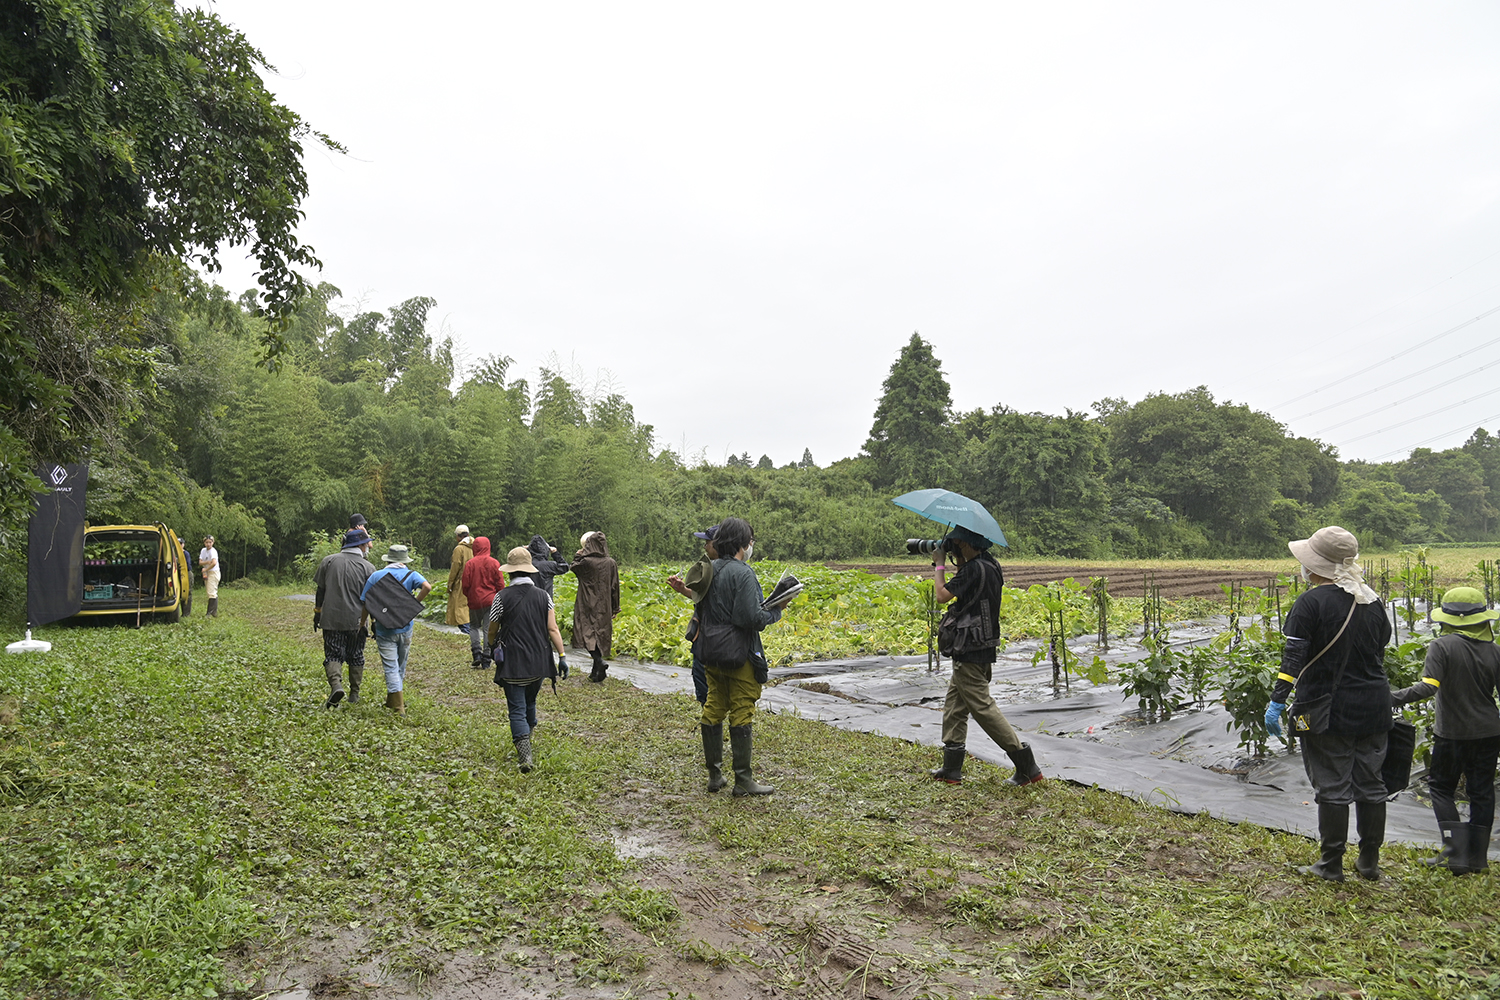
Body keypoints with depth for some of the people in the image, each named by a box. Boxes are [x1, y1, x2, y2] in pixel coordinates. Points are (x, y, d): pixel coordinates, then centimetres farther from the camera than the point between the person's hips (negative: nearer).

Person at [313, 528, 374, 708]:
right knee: (356, 657, 12)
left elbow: (320, 591, 7)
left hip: (331, 619, 0)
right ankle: (354, 693, 18)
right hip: (357, 621, 0)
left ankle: (336, 684, -22)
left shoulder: (328, 561, 2)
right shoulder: (367, 567, -3)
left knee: (333, 655, 2)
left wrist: (317, 613, 16)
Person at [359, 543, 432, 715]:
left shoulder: (376, 576, 0)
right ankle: (392, 700, 33)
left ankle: (398, 707, -8)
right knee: (401, 665, 19)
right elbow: (427, 586, -22)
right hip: (405, 628, 1)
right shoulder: (411, 575, -2)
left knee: (391, 667, -1)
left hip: (384, 629, -1)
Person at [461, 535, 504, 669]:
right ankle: (486, 660, 5)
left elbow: (465, 584, -2)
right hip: (490, 601, 0)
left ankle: (476, 653, 1)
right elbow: (500, 584, -1)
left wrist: (468, 596, 18)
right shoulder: (494, 563, -3)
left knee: (474, 626, 16)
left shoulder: (470, 564, -6)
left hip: (475, 601, 0)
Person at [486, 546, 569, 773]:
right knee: (530, 703, 24)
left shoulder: (502, 597, -8)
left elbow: (492, 632, 2)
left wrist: (492, 644, 24)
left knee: (517, 709, -1)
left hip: (512, 663, -4)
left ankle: (524, 755, -13)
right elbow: (552, 629, -4)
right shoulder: (543, 596, 0)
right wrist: (562, 656, -1)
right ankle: (526, 740, 41)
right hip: (538, 662, 4)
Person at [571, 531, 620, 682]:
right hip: (604, 607, 4)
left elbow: (572, 568, 7)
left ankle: (599, 661, -23)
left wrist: (579, 555, 15)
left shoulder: (585, 562, -14)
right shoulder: (611, 563, -2)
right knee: (600, 634, 12)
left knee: (587, 632, 0)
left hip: (588, 606, -4)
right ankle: (596, 672, 19)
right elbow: (615, 587, 2)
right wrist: (615, 608, 10)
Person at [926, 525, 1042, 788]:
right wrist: (957, 561, 14)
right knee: (954, 707, 14)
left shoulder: (975, 569, -20)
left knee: (983, 707, -6)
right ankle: (951, 769, 19)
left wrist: (939, 564, -6)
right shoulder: (990, 566, 10)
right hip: (982, 648, 10)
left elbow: (942, 595, -19)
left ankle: (1027, 766, -2)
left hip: (970, 653, -10)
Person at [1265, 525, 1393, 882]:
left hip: (1329, 710, -6)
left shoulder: (1312, 602, -14)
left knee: (1332, 786, 2)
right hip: (1374, 707, 6)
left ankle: (1331, 866, 10)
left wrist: (1277, 701, -18)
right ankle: (1370, 862, 24)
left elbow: (1294, 658, -19)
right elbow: (1380, 651, 15)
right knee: (1370, 784, 14)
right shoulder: (1373, 601, 6)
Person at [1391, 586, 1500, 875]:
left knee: (1441, 788, 10)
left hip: (1452, 734, -4)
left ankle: (1457, 853, 3)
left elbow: (1428, 687, -26)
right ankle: (1477, 857, 19)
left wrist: (1392, 698, -23)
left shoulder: (1442, 646, -16)